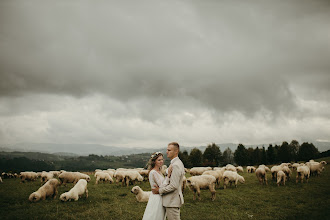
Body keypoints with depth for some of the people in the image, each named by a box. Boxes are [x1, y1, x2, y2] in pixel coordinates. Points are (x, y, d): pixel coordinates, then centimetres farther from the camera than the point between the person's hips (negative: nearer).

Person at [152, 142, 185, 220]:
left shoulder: (175, 165, -21)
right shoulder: (177, 163, 12)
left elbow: (174, 186, -25)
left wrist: (159, 190, -14)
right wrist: (160, 187, 4)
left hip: (172, 201, -10)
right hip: (172, 200, 10)